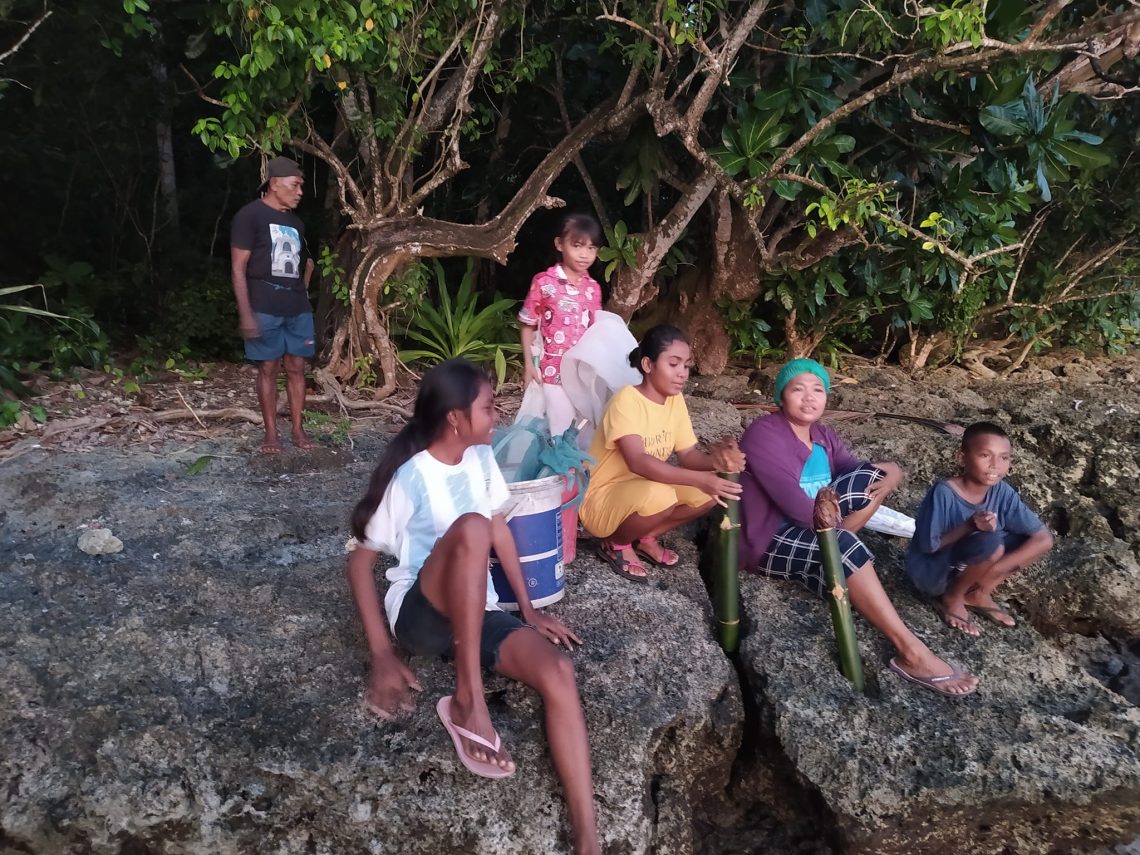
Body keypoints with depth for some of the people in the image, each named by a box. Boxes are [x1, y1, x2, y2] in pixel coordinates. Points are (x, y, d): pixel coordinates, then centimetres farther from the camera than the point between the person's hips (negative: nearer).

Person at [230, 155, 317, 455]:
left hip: (298, 308, 6)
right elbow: (238, 268, -10)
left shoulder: (295, 222, 14)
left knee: (296, 367, 6)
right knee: (269, 369, 1)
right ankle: (271, 433, 10)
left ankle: (298, 430, 14)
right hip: (265, 309, -5)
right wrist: (246, 314, -16)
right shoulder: (250, 216, -6)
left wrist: (302, 293, 14)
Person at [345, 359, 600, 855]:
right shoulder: (409, 478, -14)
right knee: (470, 527, -34)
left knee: (557, 669, -24)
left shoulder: (480, 458, 3)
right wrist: (381, 656, -16)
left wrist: (528, 611, 9)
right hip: (420, 615, -5)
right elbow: (360, 562, -9)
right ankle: (467, 700, -26)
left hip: (476, 613, 5)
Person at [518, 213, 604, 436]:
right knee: (559, 431, 1)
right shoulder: (543, 282, -8)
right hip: (553, 372, -4)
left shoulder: (593, 288, 6)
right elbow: (527, 325, -1)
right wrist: (529, 364, -5)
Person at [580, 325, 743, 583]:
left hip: (645, 489, 8)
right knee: (659, 496, -36)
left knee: (709, 491, -10)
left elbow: (688, 454, -5)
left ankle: (646, 538, 8)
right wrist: (699, 479, -45)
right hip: (601, 499, -8)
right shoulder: (627, 399, -24)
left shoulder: (675, 400, -1)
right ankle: (616, 544, -6)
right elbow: (638, 462, -37)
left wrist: (714, 460, -29)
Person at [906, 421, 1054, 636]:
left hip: (967, 566, 6)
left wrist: (992, 571, -24)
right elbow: (928, 546, -21)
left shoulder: (1002, 492, -11)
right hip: (933, 571, -6)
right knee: (990, 543, -33)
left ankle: (978, 595, 4)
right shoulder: (944, 493, -26)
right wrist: (969, 527, -34)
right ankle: (951, 599, -6)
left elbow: (1044, 538, -14)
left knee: (1040, 541, -8)